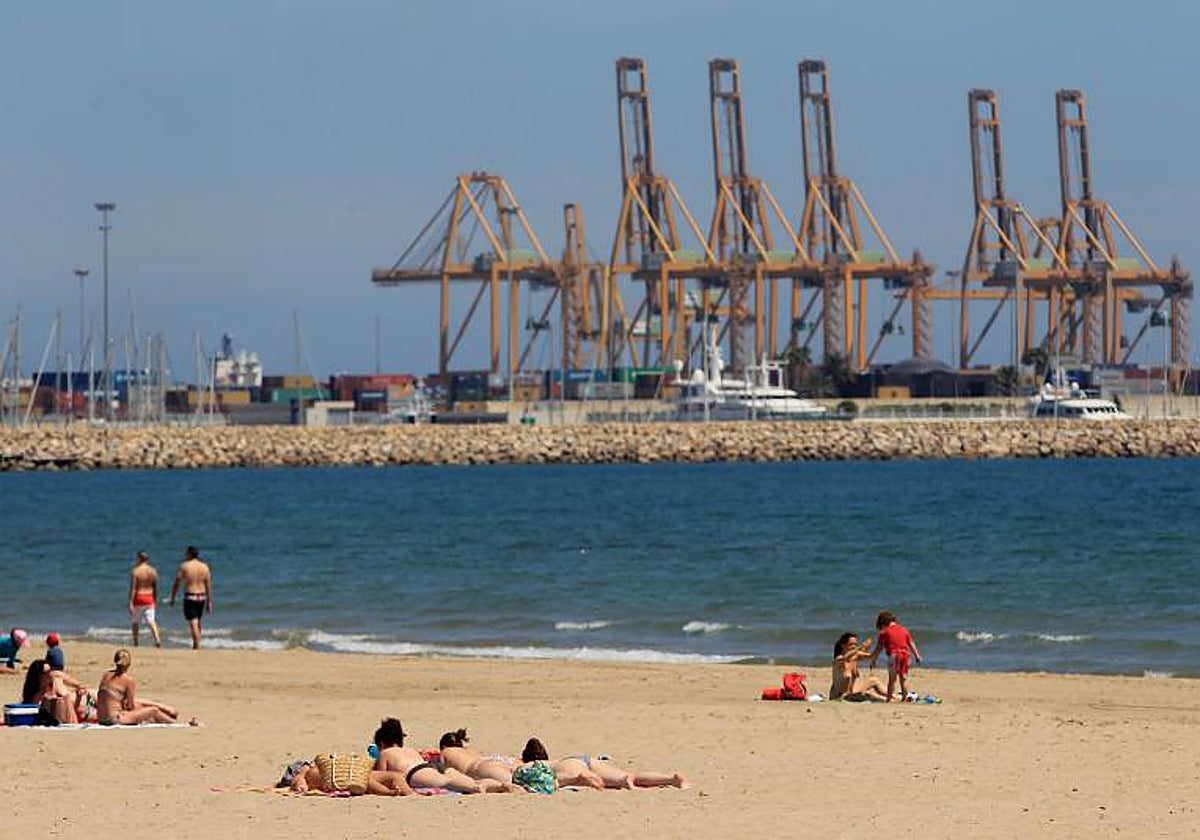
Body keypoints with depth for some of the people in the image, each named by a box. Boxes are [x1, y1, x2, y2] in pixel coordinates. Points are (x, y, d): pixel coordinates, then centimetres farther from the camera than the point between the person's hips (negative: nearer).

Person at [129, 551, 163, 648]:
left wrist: (130, 603, -14)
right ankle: (157, 639, -18)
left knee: (134, 621, 16)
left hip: (138, 598, -3)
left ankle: (135, 642, 20)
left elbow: (133, 588, -15)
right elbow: (155, 588, 9)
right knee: (151, 621, 3)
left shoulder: (135, 571, -12)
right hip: (149, 599, 3)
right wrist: (155, 600, 20)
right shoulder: (153, 571, 2)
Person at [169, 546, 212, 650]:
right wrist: (209, 602, 10)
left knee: (193, 624, -5)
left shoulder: (184, 566, -8)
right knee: (197, 623, 20)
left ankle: (197, 647, -12)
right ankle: (195, 645, 29)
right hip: (202, 597, 5)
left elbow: (176, 584, -5)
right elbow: (208, 585, 4)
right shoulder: (204, 566, 3)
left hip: (190, 597, -5)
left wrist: (172, 598, 6)